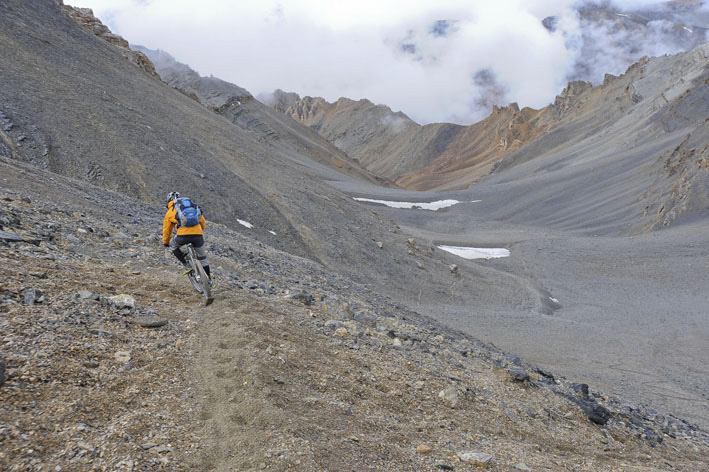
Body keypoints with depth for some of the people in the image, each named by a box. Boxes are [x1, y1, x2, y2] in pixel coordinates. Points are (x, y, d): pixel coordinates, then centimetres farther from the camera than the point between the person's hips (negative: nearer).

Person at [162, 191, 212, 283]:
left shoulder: (170, 211, 19)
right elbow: (202, 220, 30)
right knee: (202, 256, 23)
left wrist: (165, 243, 43)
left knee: (173, 245, 28)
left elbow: (166, 229, 26)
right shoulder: (192, 205, 25)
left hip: (183, 235, -3)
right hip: (198, 234, 3)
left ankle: (186, 266, 17)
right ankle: (209, 278, 28)